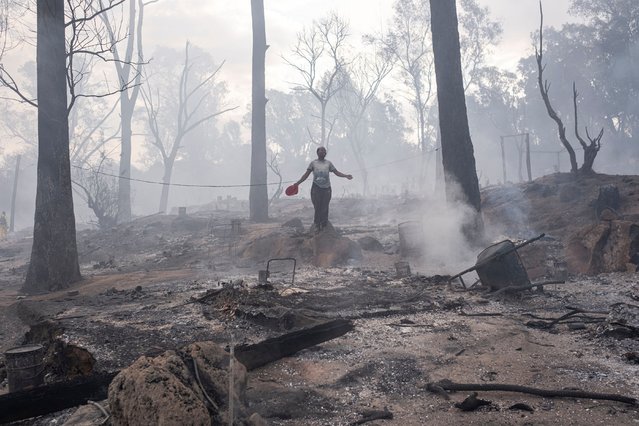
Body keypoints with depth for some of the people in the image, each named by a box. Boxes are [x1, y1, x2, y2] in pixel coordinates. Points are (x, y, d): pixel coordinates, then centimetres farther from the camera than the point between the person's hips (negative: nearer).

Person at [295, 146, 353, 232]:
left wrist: (346, 176, -3)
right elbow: (306, 174, 5)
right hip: (316, 188, -2)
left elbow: (337, 172, 11)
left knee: (324, 209, -1)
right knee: (317, 208, -6)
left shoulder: (328, 163, 14)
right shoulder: (313, 163, 9)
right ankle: (316, 225, 2)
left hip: (326, 188, 2)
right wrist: (298, 183, -5)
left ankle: (323, 225, 5)